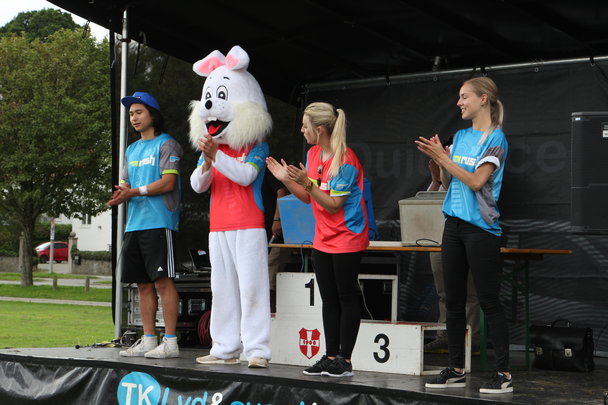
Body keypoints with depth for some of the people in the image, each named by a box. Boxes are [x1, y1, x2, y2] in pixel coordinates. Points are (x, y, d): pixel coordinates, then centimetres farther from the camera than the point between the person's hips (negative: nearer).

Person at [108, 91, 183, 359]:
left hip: (159, 223, -7)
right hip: (134, 224, 8)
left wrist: (134, 192, -16)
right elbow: (125, 185, 20)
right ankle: (148, 340, 13)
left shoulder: (166, 144, 0)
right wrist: (120, 195, -4)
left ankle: (170, 342, -10)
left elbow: (168, 183, -11)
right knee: (143, 284, 8)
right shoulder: (132, 150, 23)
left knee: (162, 280, -10)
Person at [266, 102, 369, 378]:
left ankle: (345, 360, 3)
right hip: (322, 240, 8)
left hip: (347, 240, -8)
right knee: (329, 300, 10)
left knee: (346, 298, -2)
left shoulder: (345, 160, -18)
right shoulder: (313, 154, 7)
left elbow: (333, 205, -18)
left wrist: (307, 182, -26)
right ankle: (331, 356, 16)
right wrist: (287, 180, -1)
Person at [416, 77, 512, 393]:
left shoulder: (495, 138, -7)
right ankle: (456, 370, 16)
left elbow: (477, 181, -16)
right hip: (454, 223, 7)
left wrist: (443, 157, -15)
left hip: (481, 227, -7)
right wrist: (438, 158, 0)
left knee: (488, 301, -7)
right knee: (454, 300, 9)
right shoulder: (460, 136, 14)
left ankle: (503, 373, -2)